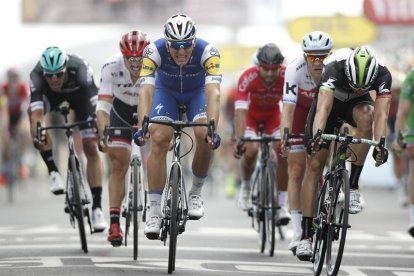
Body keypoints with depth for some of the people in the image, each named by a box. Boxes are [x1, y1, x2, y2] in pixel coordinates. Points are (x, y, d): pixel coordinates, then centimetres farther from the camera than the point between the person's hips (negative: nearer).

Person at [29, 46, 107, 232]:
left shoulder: (79, 68, -41)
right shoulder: (37, 74, -37)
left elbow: (96, 102, -46)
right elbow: (36, 112, -47)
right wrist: (37, 134, -63)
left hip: (79, 93, -1)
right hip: (50, 95, 1)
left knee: (90, 147, -11)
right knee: (33, 111, -32)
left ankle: (97, 207, -6)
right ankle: (53, 171, -24)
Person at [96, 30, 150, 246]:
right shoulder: (111, 67, -32)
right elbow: (103, 105, -36)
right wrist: (103, 133, -51)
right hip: (121, 111, 0)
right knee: (118, 165, -8)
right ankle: (114, 223, -8)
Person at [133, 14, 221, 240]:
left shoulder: (207, 52, -36)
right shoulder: (154, 51, -34)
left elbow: (213, 93, -45)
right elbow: (146, 91, -42)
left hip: (197, 92, 0)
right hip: (166, 91, 0)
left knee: (204, 136, -24)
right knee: (159, 140, -20)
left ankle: (196, 193, 1)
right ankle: (154, 211, -15)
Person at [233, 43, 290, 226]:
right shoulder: (248, 78, -35)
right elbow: (240, 110, -39)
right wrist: (239, 140, -51)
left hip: (273, 114, 1)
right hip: (251, 114, -1)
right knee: (250, 150, -26)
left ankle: (282, 204, -11)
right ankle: (245, 186, 6)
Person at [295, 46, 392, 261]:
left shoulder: (382, 74, -33)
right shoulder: (334, 69, -38)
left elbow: (381, 113, -42)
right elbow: (323, 108, -49)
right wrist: (317, 136, -66)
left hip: (356, 104, 1)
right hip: (331, 100, -1)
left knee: (365, 117, -36)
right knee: (314, 165, -10)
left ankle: (353, 186, -24)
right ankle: (306, 234, -4)